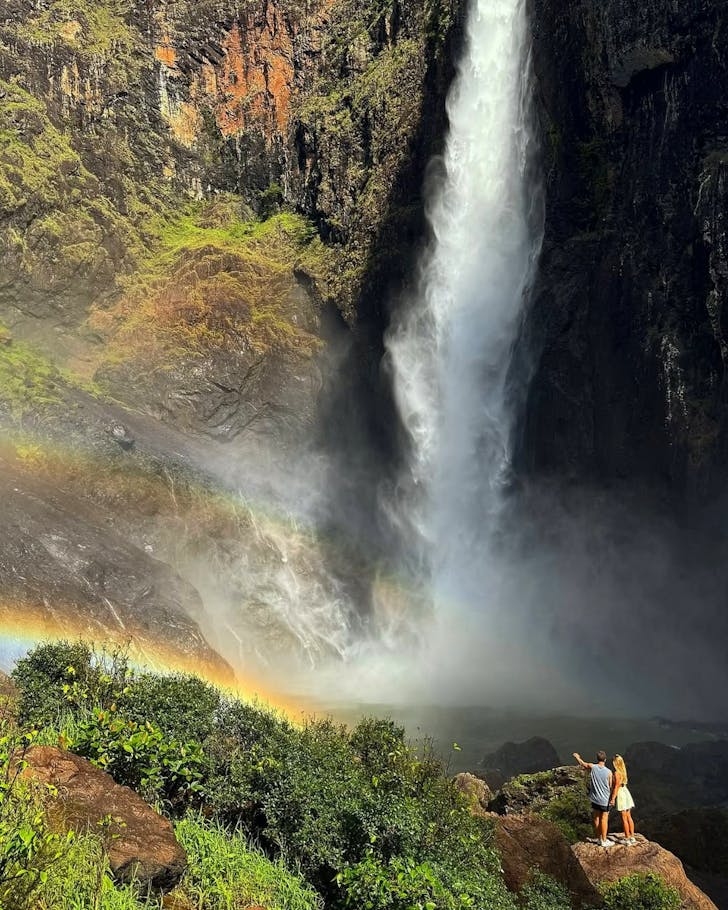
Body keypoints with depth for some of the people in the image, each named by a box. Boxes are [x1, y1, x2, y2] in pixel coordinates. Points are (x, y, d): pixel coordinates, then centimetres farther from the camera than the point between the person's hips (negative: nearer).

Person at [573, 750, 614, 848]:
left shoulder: (592, 767, -10)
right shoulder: (609, 772, -17)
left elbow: (582, 763, 11)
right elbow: (611, 787, -7)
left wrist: (577, 757, 31)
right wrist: (612, 799, 9)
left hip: (594, 799, 3)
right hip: (605, 799, -3)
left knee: (596, 818, 15)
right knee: (604, 819, 5)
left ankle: (599, 838, 28)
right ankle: (604, 841, 13)